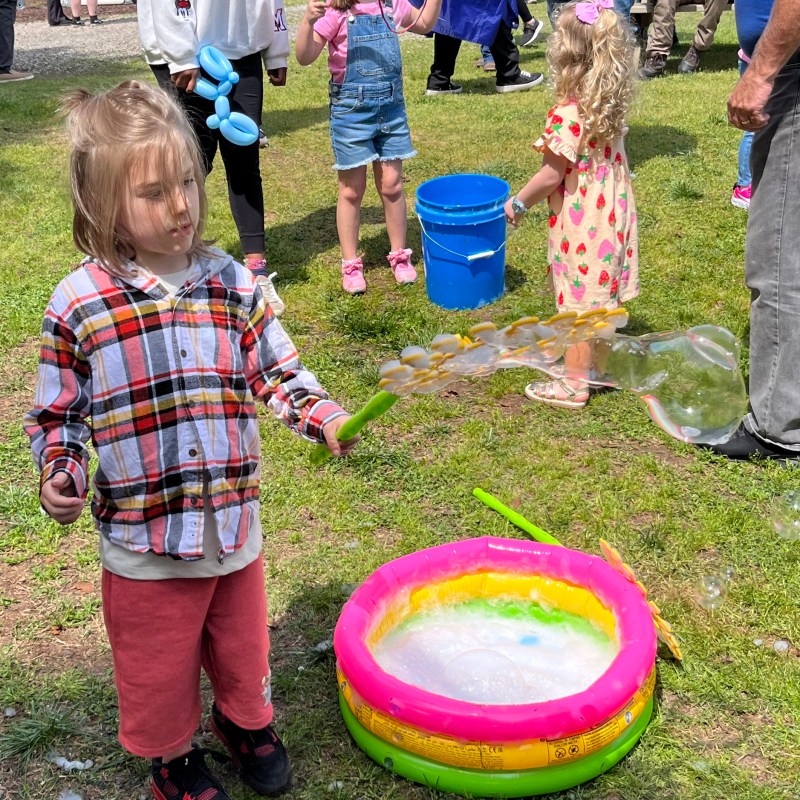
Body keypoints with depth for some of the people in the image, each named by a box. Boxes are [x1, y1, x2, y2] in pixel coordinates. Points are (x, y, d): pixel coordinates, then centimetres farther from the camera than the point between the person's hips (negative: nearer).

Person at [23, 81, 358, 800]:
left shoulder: (232, 283, -5)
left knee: (241, 639, 24)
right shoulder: (80, 303, -12)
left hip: (234, 522, 3)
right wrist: (58, 475, -18)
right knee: (159, 662, 17)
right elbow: (58, 411, -2)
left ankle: (246, 719, 54)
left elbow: (276, 371, 2)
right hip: (141, 535, -2)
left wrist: (324, 418, -15)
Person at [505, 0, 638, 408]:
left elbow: (551, 176, -20)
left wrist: (517, 203, -5)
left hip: (581, 224, -8)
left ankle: (574, 384, 16)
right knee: (600, 297, 21)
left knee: (578, 303, 4)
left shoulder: (568, 114, -24)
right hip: (612, 216, 8)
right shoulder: (612, 106, 1)